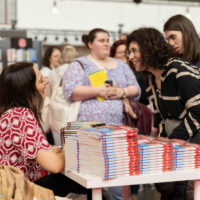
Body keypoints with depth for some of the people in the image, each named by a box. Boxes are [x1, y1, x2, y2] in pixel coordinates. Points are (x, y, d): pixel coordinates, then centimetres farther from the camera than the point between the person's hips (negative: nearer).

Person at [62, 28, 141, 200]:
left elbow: (136, 89, 19)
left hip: (119, 126, 4)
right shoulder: (80, 64, 7)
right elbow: (71, 91, -5)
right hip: (90, 127, -4)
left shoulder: (121, 65, 22)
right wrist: (99, 91, -14)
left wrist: (122, 92, -2)